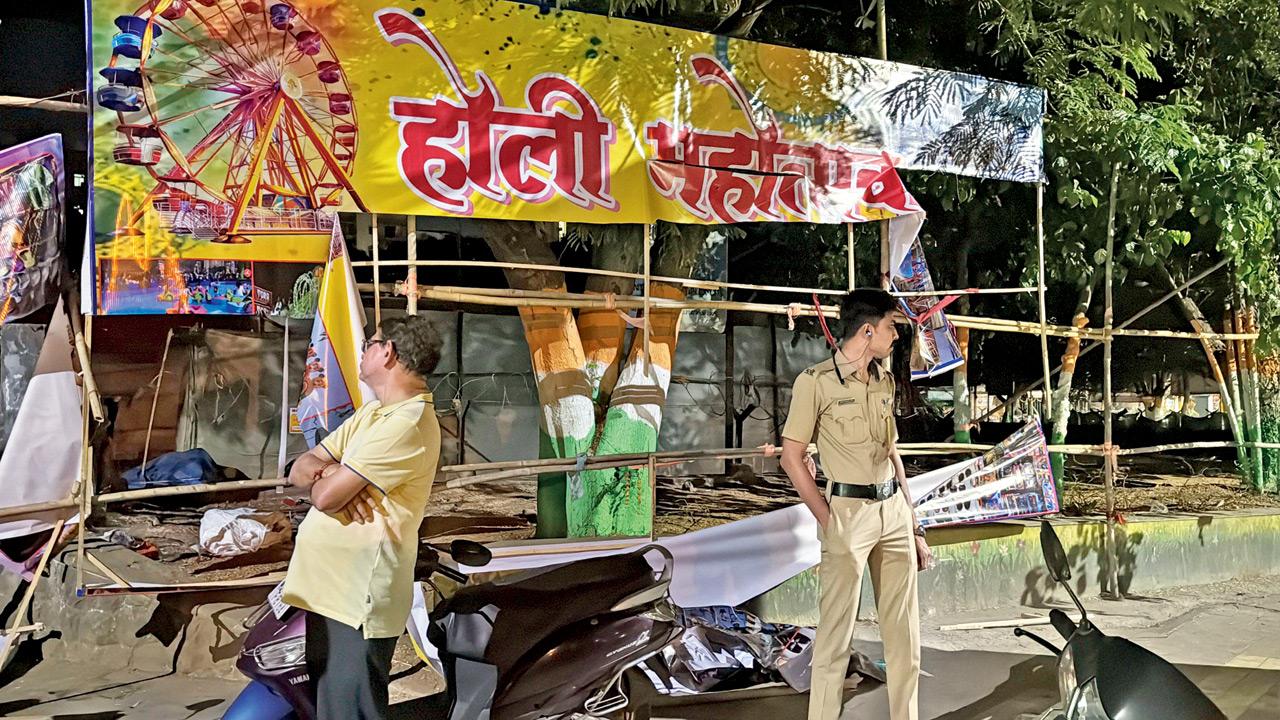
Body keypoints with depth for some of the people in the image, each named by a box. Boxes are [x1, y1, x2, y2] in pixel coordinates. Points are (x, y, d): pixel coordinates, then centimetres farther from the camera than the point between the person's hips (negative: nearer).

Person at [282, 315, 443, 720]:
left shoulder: (409, 422, -18)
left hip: (358, 599, -10)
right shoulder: (372, 413, 15)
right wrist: (326, 472, -12)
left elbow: (325, 496, -21)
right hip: (330, 588, 10)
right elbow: (299, 471, 12)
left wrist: (324, 476, 2)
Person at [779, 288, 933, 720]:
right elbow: (792, 457, -7)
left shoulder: (884, 382, 12)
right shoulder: (816, 382, -7)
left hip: (895, 510, 6)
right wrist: (828, 522, -11)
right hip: (849, 511, -6)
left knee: (904, 631, 10)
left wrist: (913, 525, 16)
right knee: (836, 631, -1)